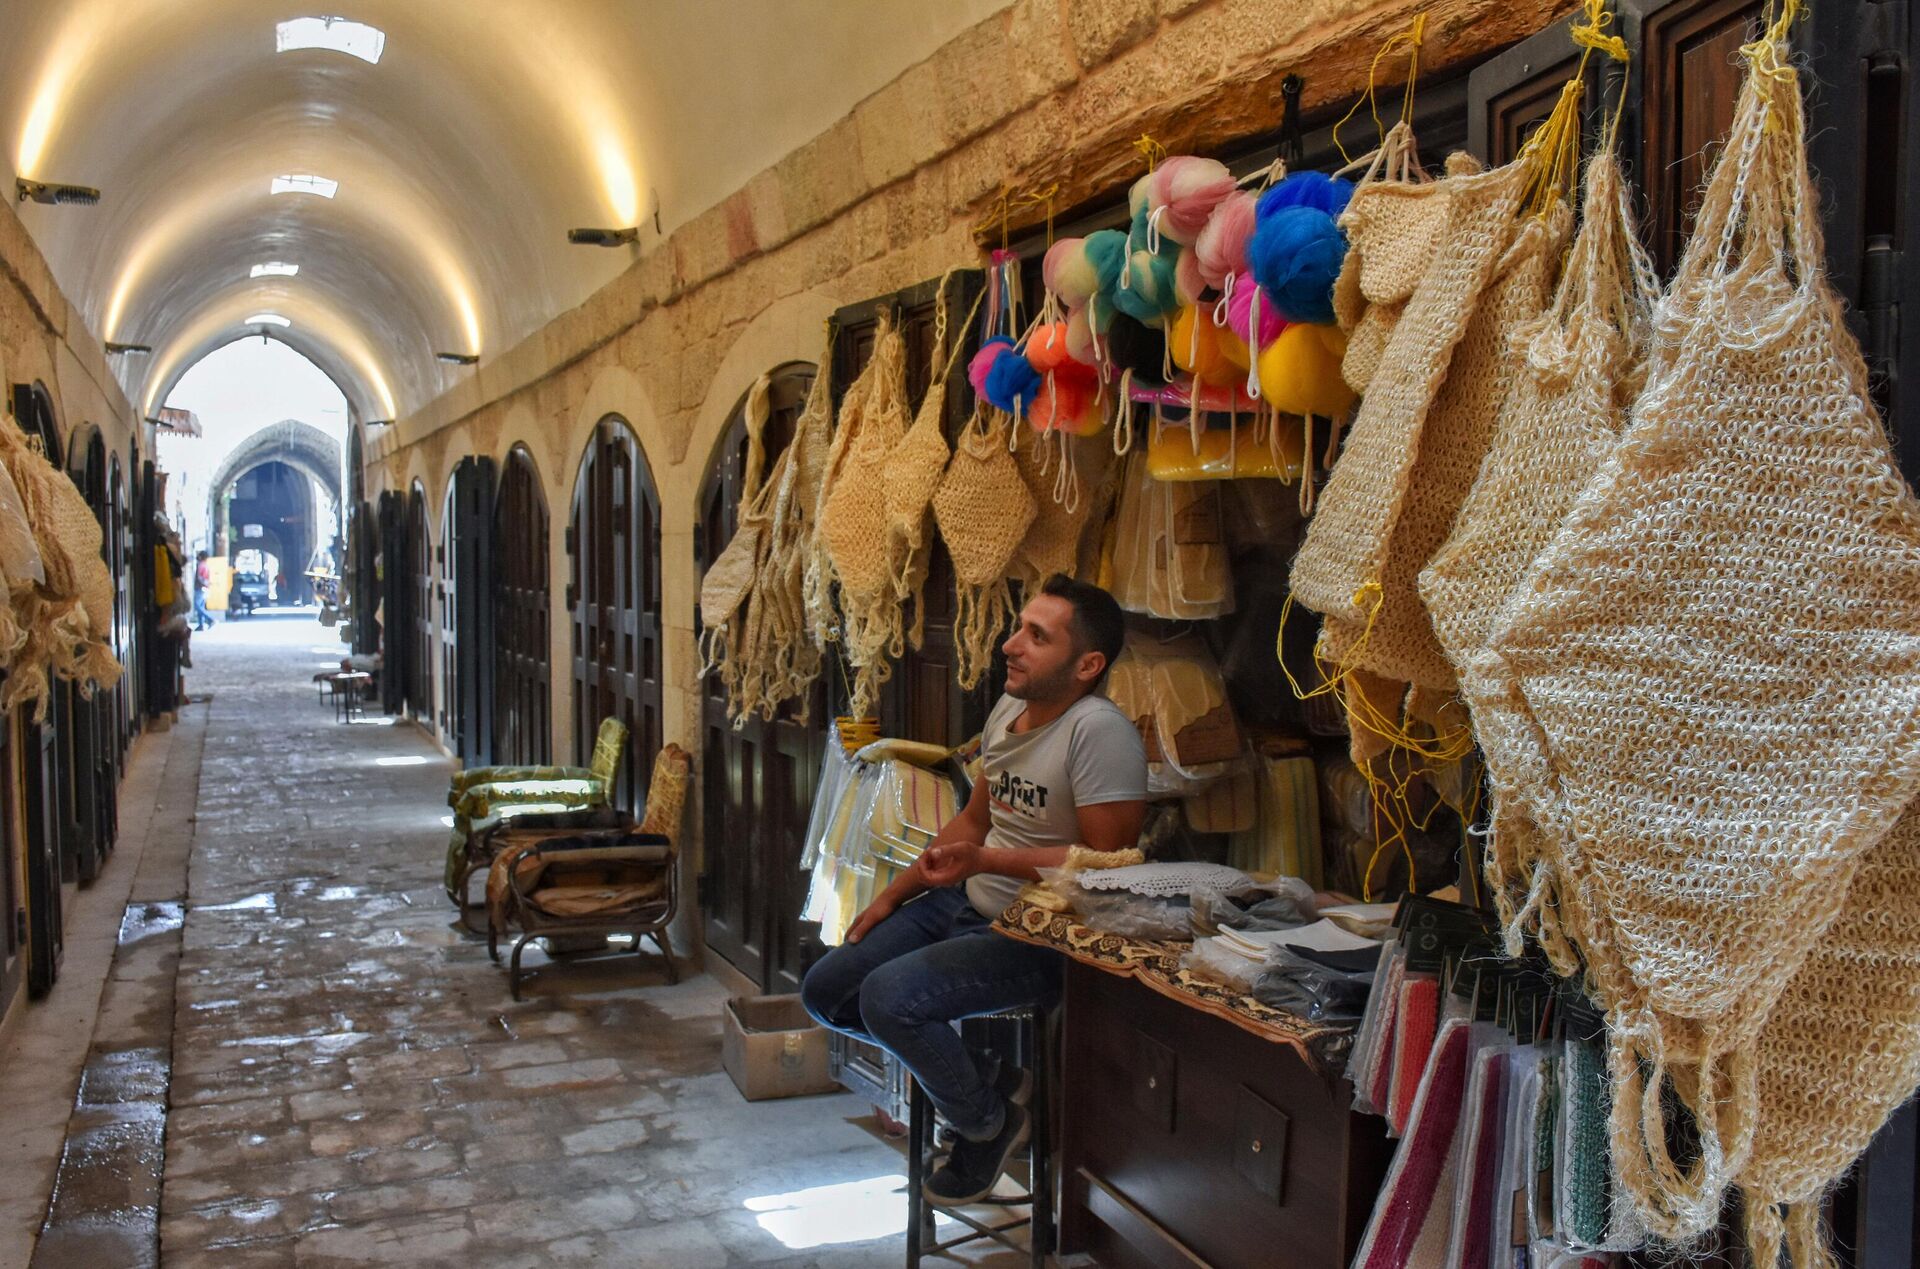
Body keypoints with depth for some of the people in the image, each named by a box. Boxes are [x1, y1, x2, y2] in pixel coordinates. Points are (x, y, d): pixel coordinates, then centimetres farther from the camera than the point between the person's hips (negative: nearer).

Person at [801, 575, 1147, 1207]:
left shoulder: (1099, 731, -21)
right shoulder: (1006, 714, 7)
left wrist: (985, 861, -27)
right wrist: (893, 896, 15)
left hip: (1042, 934, -9)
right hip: (966, 905, 9)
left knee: (888, 996, -27)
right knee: (824, 990, 5)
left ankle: (988, 1121, 2)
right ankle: (980, 1074, 15)